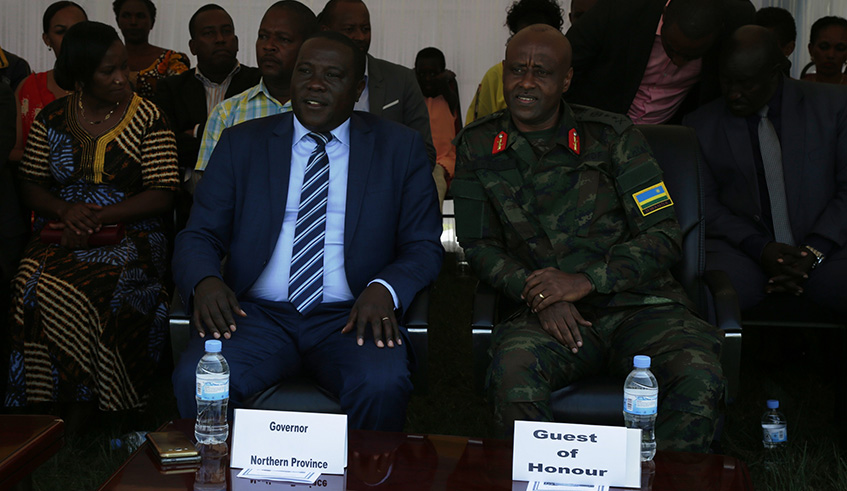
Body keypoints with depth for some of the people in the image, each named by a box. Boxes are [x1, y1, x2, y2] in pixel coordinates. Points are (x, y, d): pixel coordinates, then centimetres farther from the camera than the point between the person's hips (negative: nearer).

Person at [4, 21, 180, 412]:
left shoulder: (147, 118, 2)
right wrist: (64, 210, -9)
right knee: (34, 288, -28)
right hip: (59, 235, 3)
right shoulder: (51, 119, 10)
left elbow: (161, 196, -4)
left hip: (128, 237, -2)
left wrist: (96, 218, -14)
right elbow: (30, 185, 13)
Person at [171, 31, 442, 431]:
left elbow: (424, 246, 6)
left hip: (350, 318, -1)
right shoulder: (241, 143, 11)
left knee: (382, 385, -32)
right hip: (257, 312, 1)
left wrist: (384, 290, -16)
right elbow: (199, 236, 9)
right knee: (196, 380, -28)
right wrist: (204, 282, -16)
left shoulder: (400, 148, 9)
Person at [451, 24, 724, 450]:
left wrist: (587, 280, -13)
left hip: (637, 304, 0)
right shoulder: (479, 146, 10)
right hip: (549, 316, 0)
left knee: (699, 379, -30)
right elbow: (479, 245, 10)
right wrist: (536, 293, -9)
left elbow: (664, 235, 2)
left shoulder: (612, 136, 5)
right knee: (513, 372, -34)